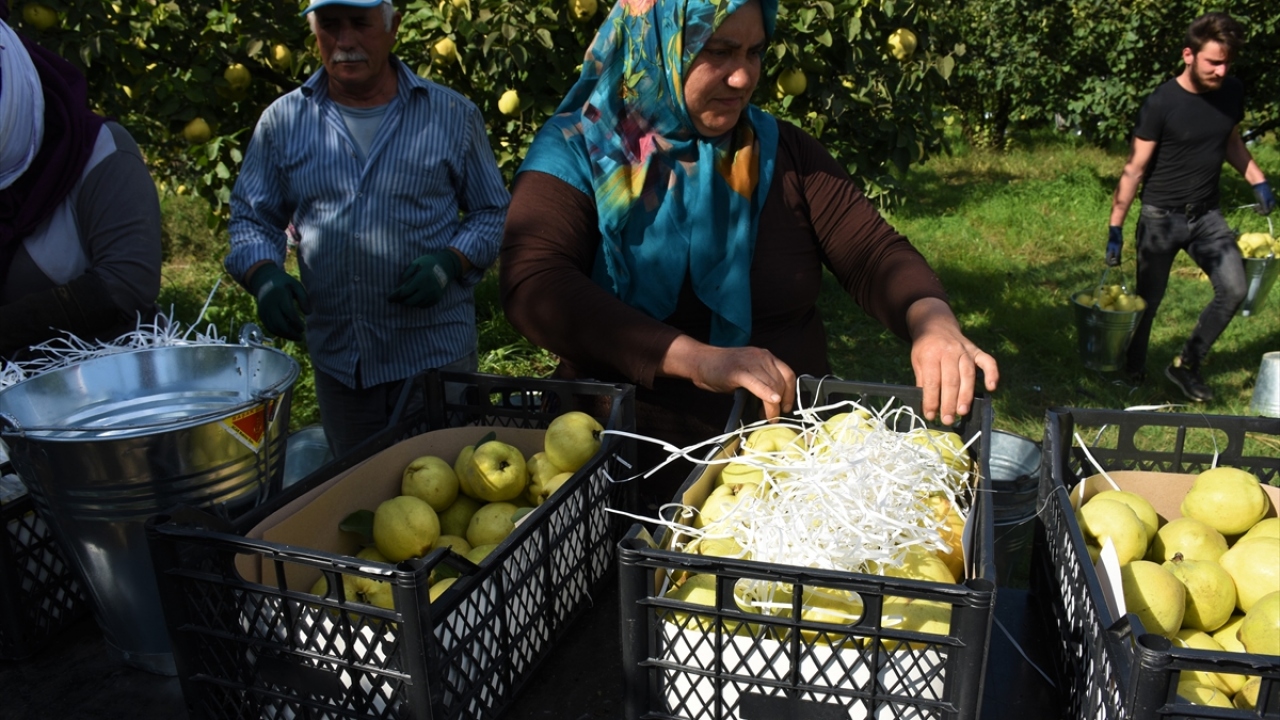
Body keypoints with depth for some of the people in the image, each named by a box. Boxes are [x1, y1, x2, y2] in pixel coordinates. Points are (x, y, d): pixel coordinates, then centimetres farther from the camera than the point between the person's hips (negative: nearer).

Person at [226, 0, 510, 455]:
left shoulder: (452, 115, -1)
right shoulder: (283, 121, 4)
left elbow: (491, 211, 5)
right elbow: (252, 218, 10)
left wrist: (449, 263, -14)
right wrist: (265, 275, -11)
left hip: (436, 353, -2)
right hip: (336, 360, 2)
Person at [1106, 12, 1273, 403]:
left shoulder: (1232, 92, 1)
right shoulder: (1162, 103, -15)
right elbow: (1135, 168, -12)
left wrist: (1258, 181, 9)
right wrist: (1115, 227, -14)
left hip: (1206, 215, 5)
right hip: (1161, 217, -4)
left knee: (1234, 289, -9)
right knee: (1148, 300, 4)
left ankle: (1186, 365, 9)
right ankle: (1132, 373, 26)